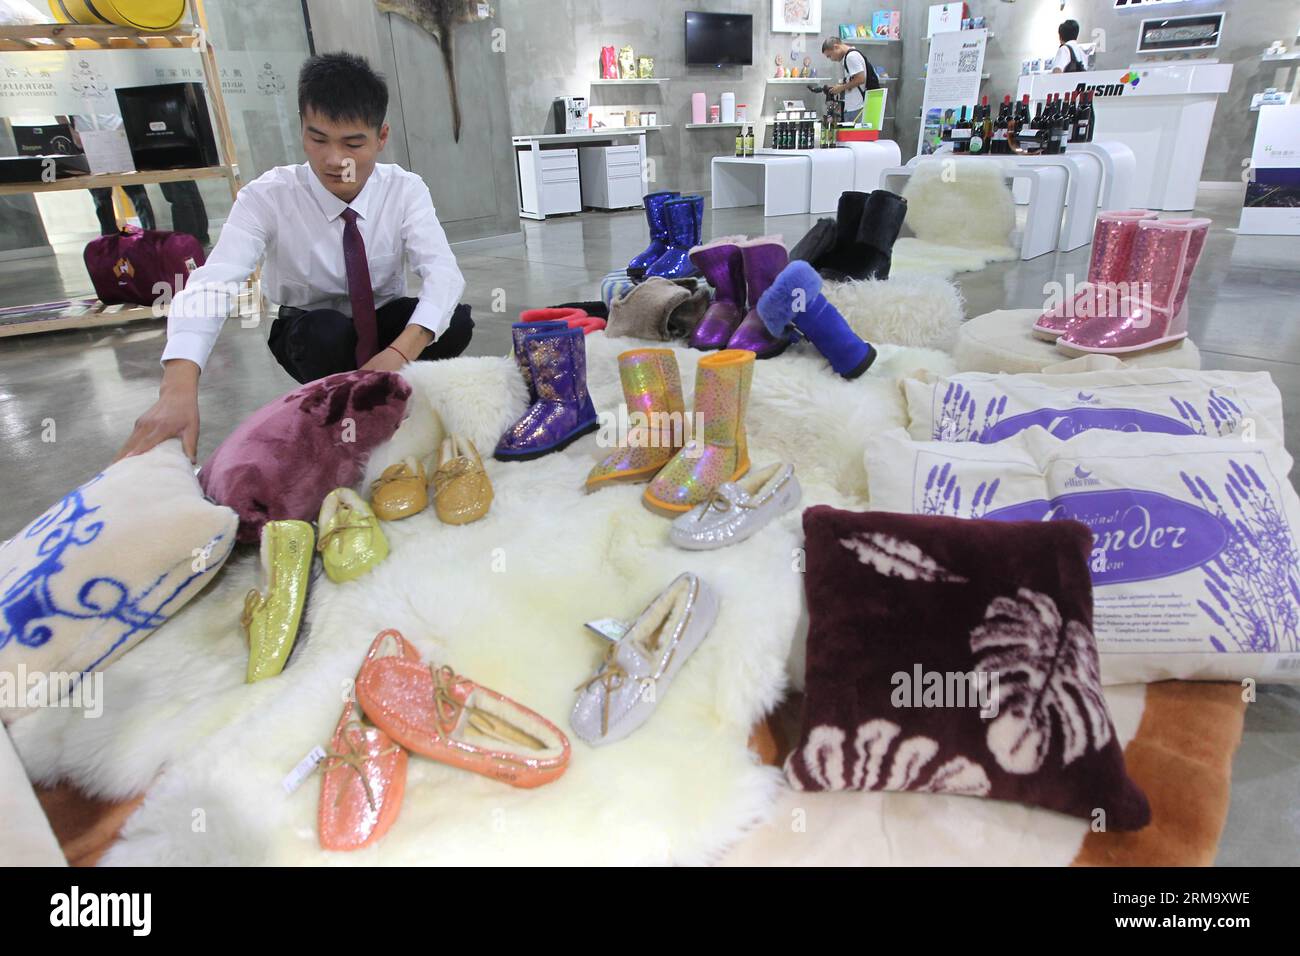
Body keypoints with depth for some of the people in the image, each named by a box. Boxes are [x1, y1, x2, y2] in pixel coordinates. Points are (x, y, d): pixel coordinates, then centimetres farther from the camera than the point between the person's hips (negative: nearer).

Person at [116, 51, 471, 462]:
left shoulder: (405, 189, -17)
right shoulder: (267, 197, -22)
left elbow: (443, 273, -30)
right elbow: (212, 283, -36)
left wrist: (400, 352, -49)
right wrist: (179, 388, -55)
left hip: (386, 322, 2)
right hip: (311, 333, -1)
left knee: (457, 321, -28)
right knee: (327, 332, -36)